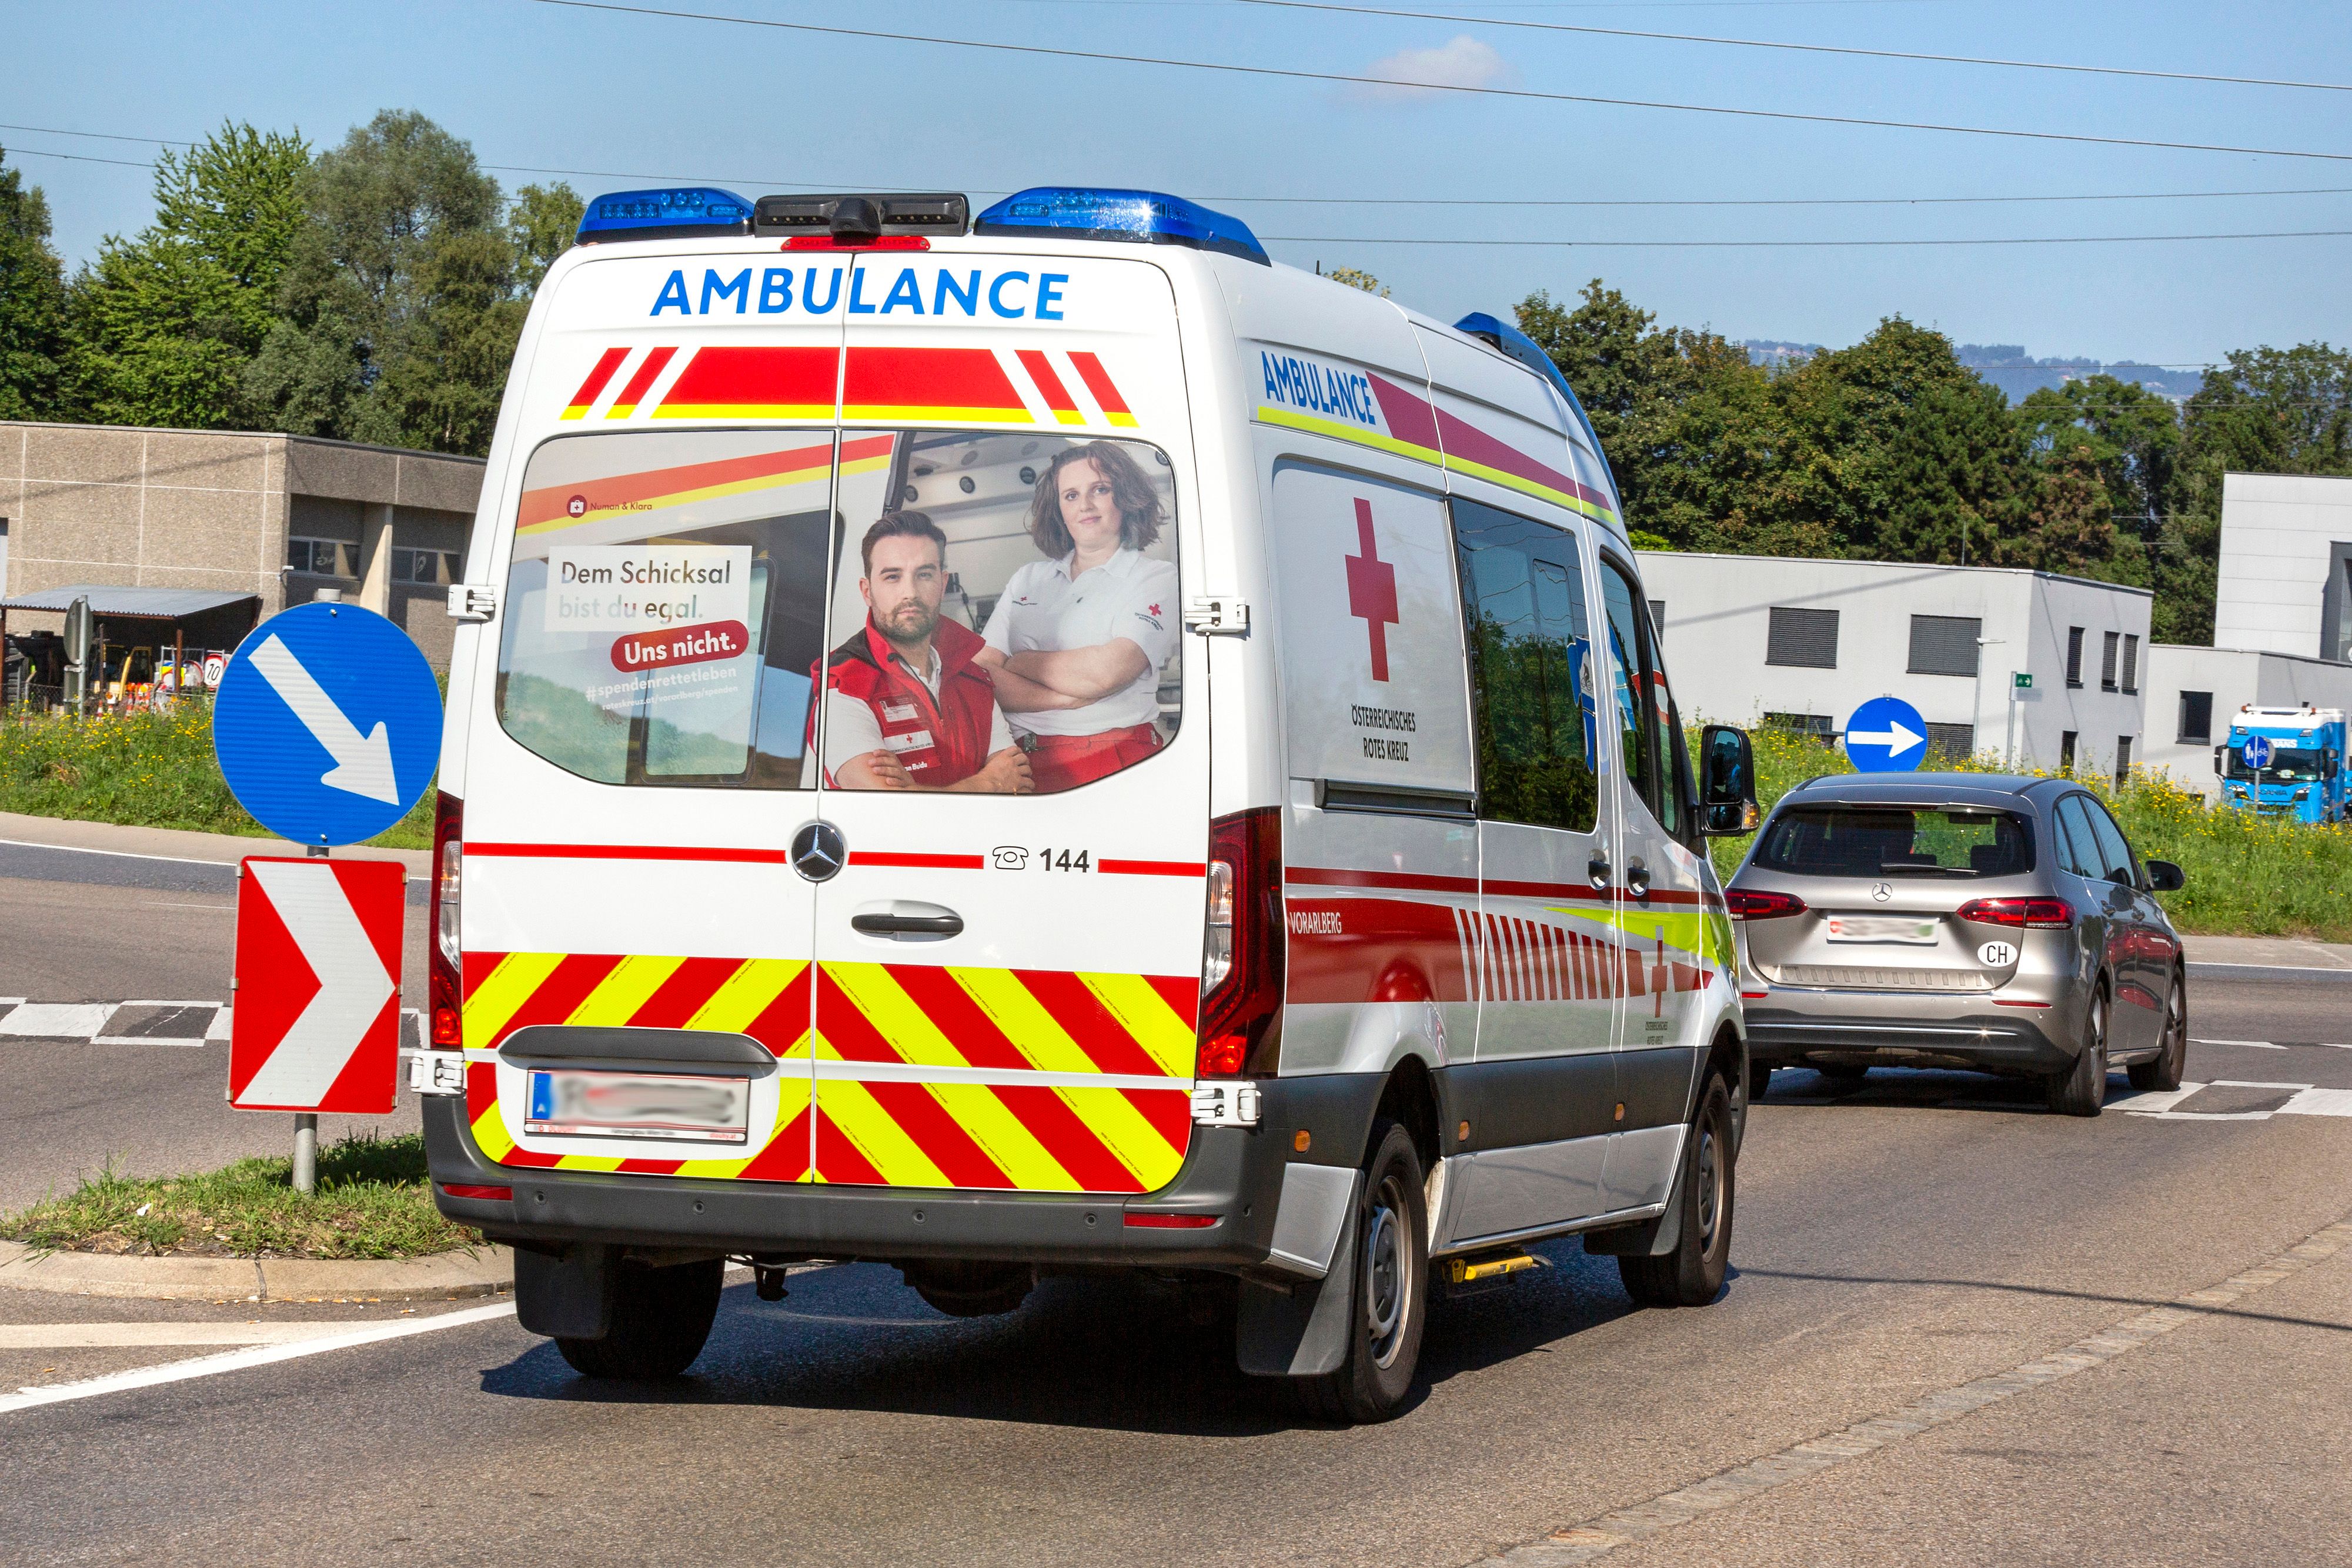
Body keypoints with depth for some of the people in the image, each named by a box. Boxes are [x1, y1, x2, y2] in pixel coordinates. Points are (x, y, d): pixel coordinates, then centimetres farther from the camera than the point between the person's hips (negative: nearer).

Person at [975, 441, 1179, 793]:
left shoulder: (1158, 579, 8)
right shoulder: (1029, 580, 21)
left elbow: (1104, 672, -9)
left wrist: (1018, 664, 6)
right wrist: (1067, 698, -8)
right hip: (1025, 762, 4)